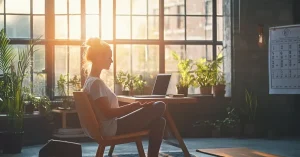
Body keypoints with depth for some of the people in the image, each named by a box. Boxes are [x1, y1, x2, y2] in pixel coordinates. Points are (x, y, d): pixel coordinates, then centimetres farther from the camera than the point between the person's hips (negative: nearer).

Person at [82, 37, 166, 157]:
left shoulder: (92, 80, 13)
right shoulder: (96, 82, -17)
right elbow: (108, 113, -21)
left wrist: (134, 106, 11)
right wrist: (136, 105, -18)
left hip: (111, 126, 10)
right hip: (112, 128, -10)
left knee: (158, 121, 11)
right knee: (159, 107, -9)